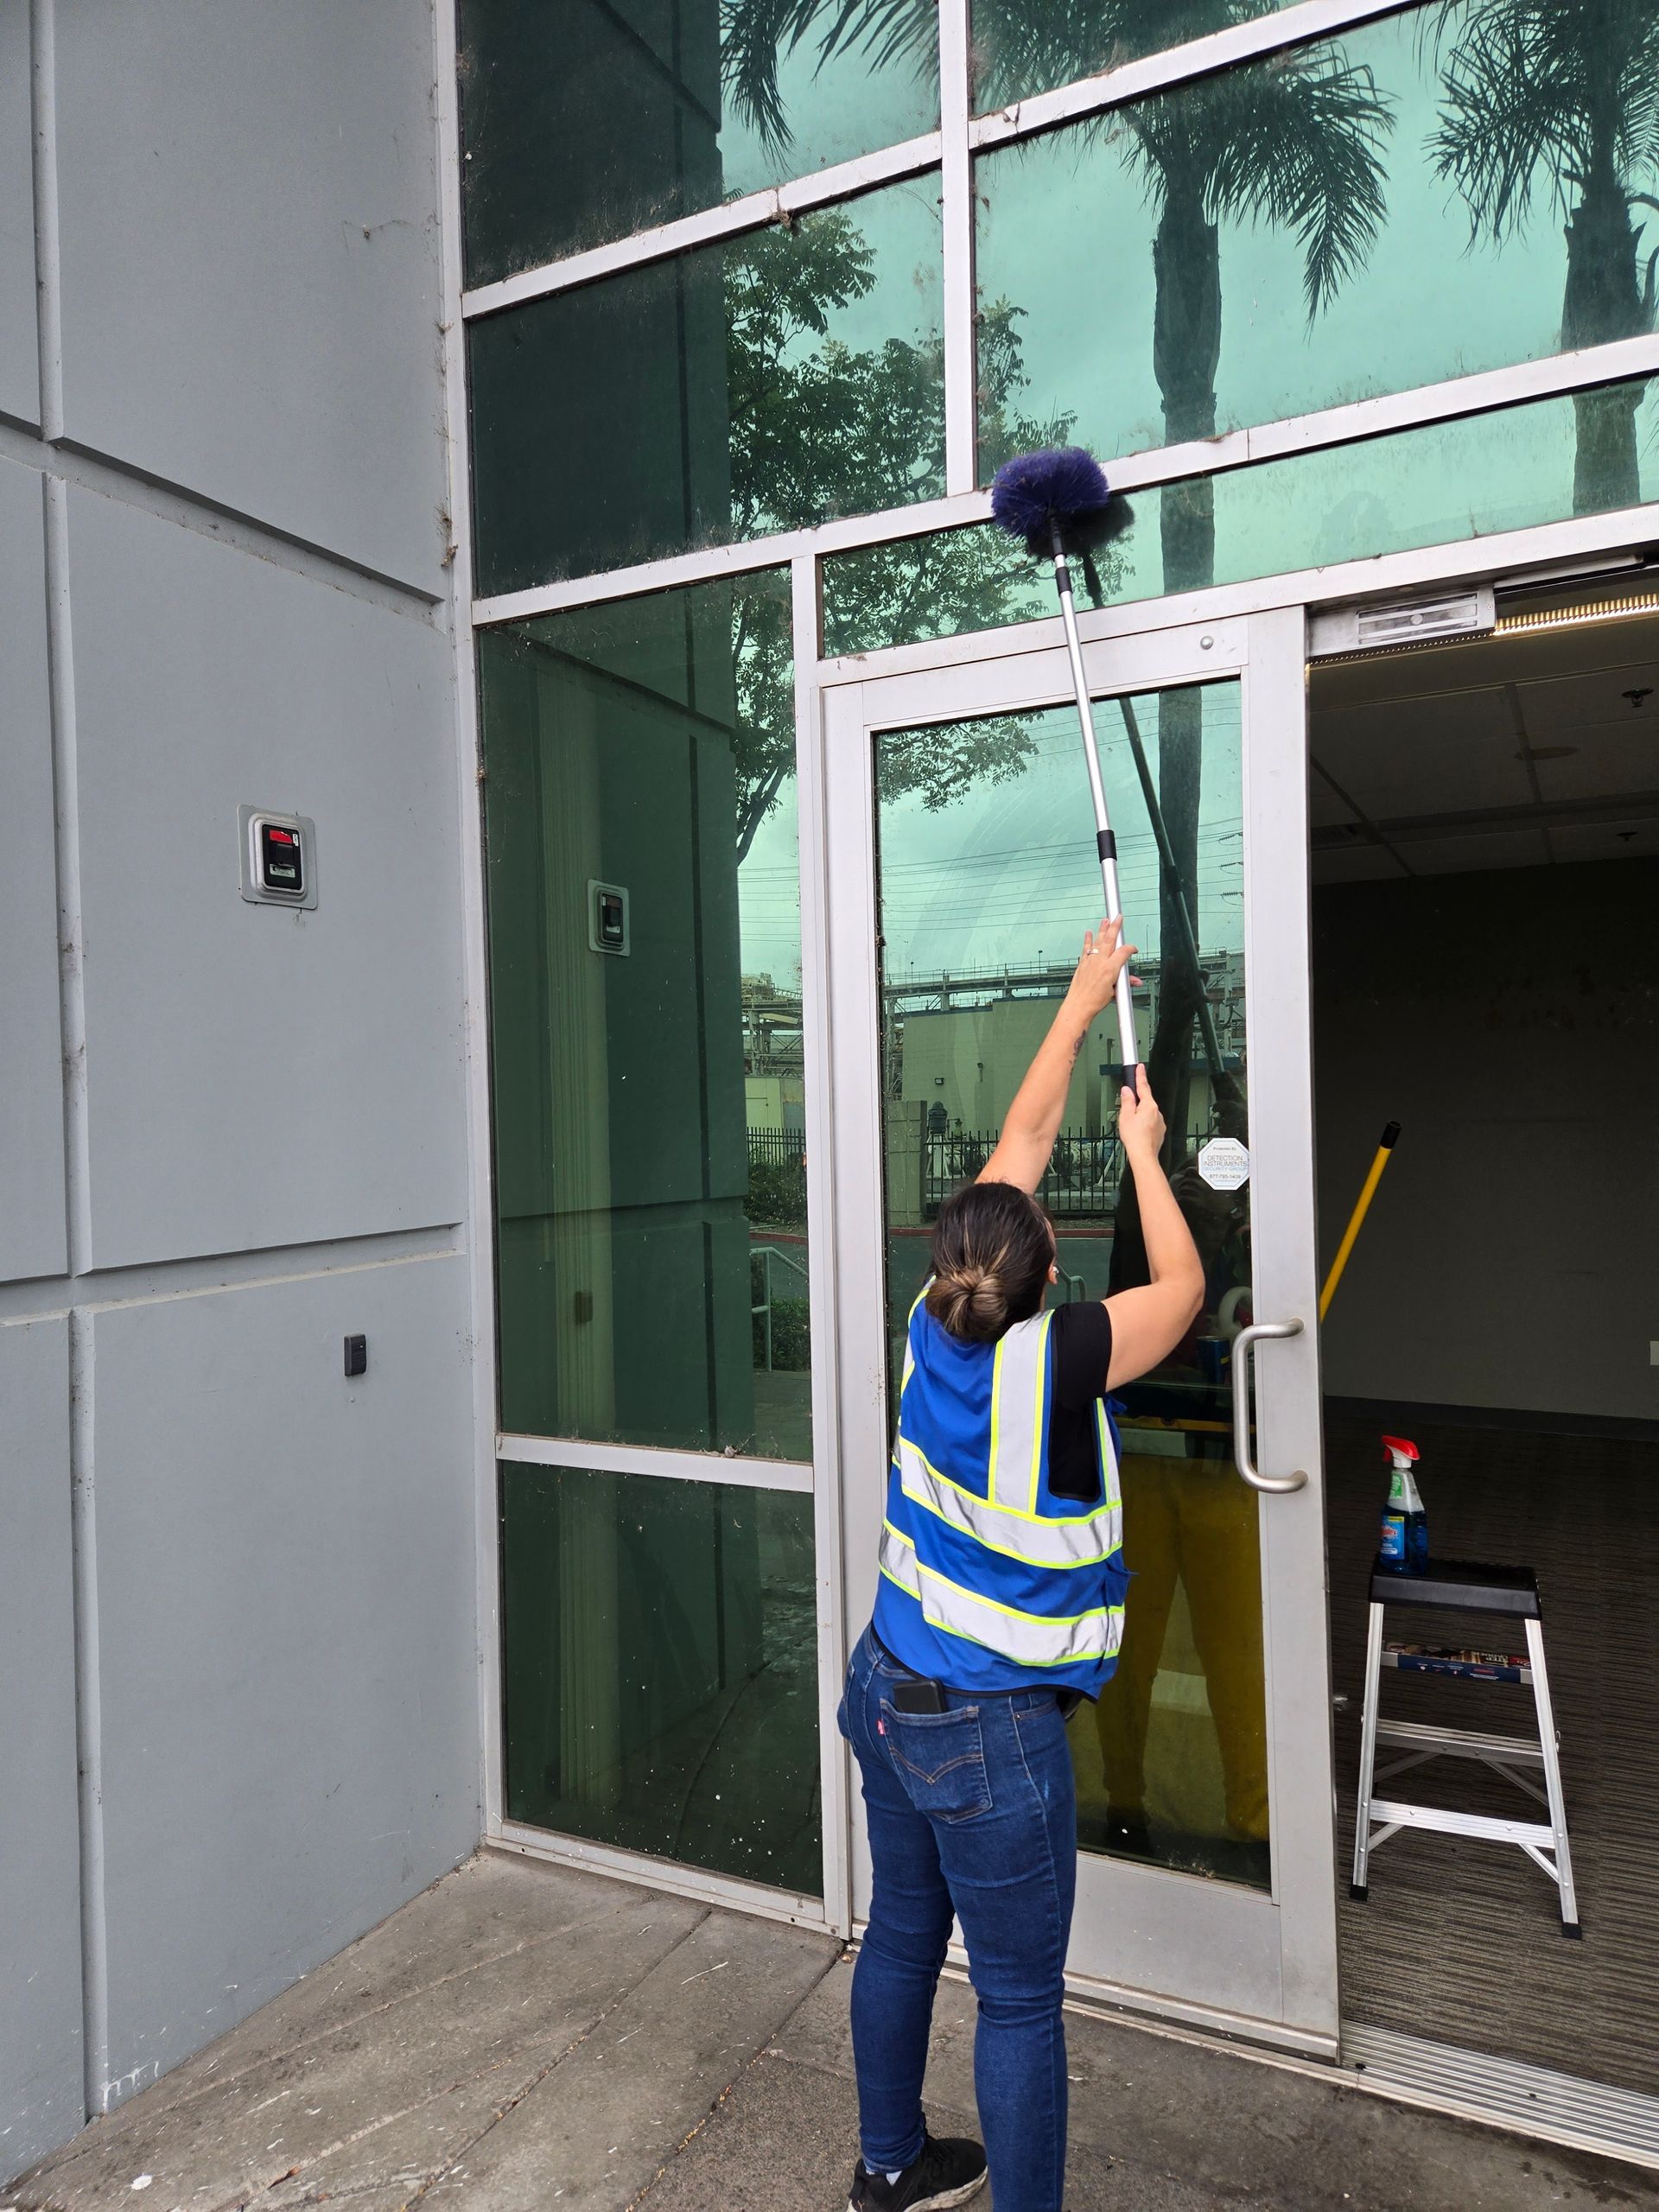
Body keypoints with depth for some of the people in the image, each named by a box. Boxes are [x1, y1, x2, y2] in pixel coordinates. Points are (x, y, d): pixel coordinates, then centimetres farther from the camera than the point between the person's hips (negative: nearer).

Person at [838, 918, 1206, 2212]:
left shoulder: (938, 1331, -6)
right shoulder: (1053, 1361, -23)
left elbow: (1019, 1146, 3)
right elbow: (1183, 1289, -5)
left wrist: (1080, 1003, 13)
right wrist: (1144, 1154, 7)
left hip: (888, 1691, 8)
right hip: (991, 1728, -7)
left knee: (903, 1935, 24)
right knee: (1020, 1999, 9)